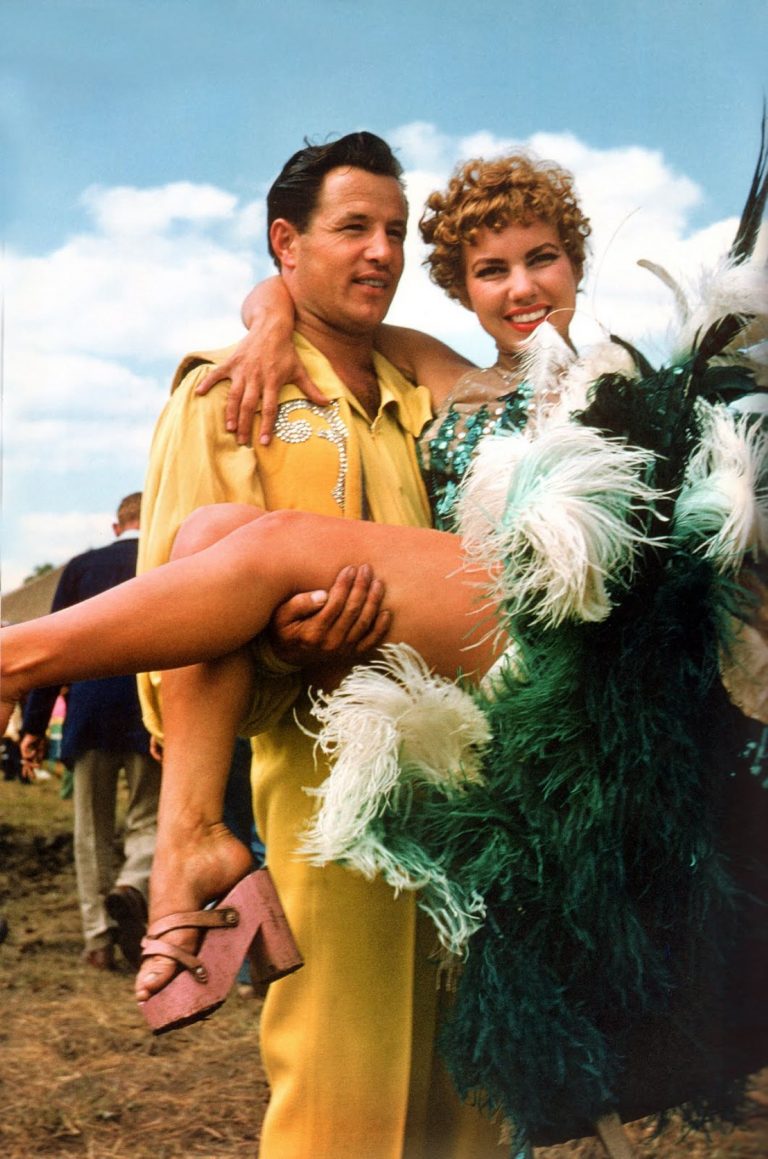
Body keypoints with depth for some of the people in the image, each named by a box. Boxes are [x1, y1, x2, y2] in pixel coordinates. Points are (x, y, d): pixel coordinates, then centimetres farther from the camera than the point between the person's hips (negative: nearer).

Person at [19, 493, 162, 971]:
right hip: (152, 718, -1)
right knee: (149, 822, 8)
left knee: (92, 829, 12)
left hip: (89, 716, 2)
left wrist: (35, 724, 8)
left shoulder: (81, 567, 8)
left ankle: (99, 937, 9)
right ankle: (131, 890, -21)